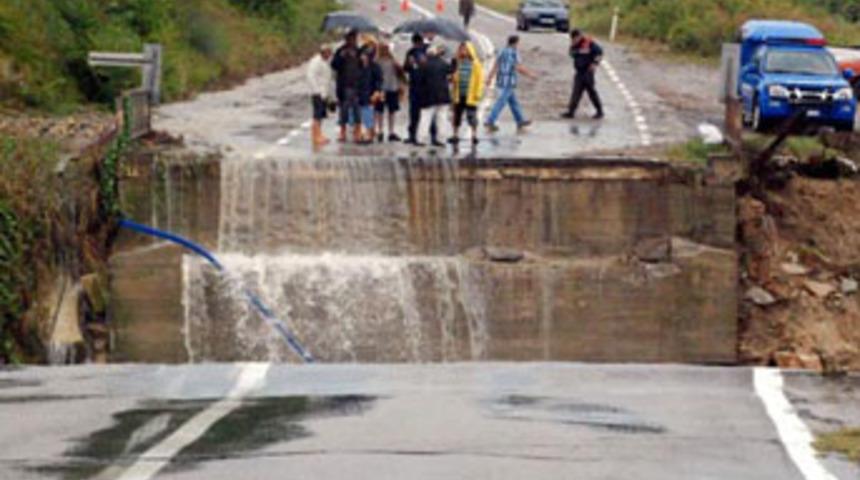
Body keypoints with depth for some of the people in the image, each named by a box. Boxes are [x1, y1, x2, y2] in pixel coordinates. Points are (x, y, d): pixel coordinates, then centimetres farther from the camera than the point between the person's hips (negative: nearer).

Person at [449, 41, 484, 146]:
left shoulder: (475, 63, -5)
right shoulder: (458, 63, 9)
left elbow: (480, 79, -7)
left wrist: (478, 93, -11)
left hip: (470, 95, -5)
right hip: (459, 95, 5)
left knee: (472, 116, -4)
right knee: (457, 116, 10)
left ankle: (474, 136, 3)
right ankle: (456, 135, 18)